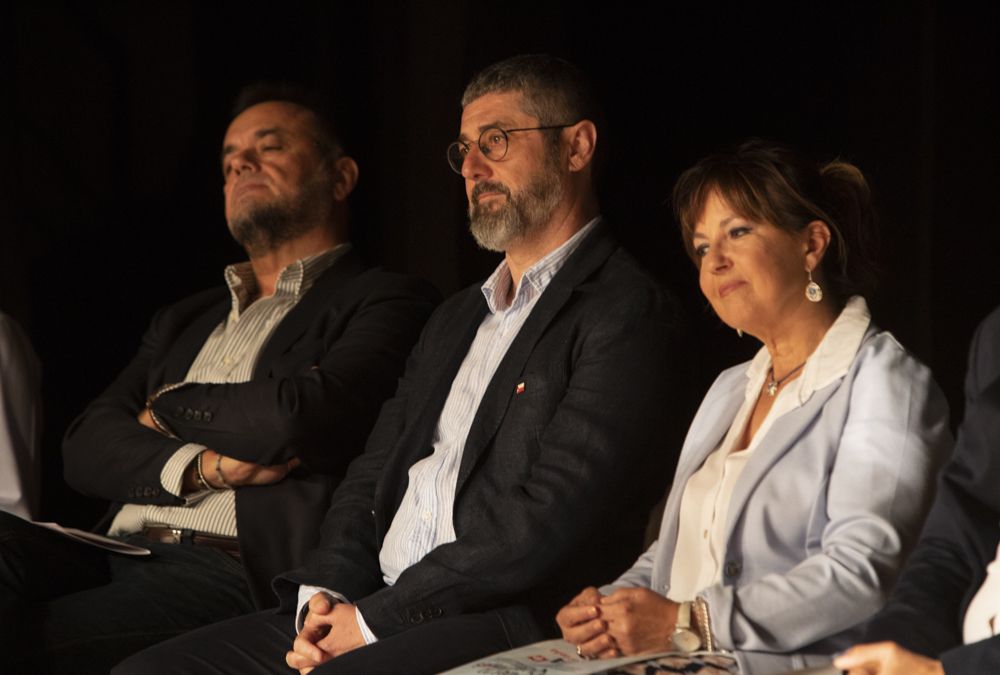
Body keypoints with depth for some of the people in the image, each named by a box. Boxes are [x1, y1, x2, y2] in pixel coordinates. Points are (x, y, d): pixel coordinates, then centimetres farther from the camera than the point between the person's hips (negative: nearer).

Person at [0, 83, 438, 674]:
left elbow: (292, 419, -11)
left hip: (243, 575, -6)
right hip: (114, 554, 6)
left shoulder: (387, 301, 8)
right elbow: (86, 447, 14)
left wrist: (168, 409, 8)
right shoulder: (184, 321, 29)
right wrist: (199, 468, -6)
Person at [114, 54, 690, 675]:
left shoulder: (627, 314, -5)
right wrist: (328, 592, 0)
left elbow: (549, 524, -14)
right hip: (371, 608, 8)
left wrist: (374, 618, -12)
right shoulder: (456, 319, 25)